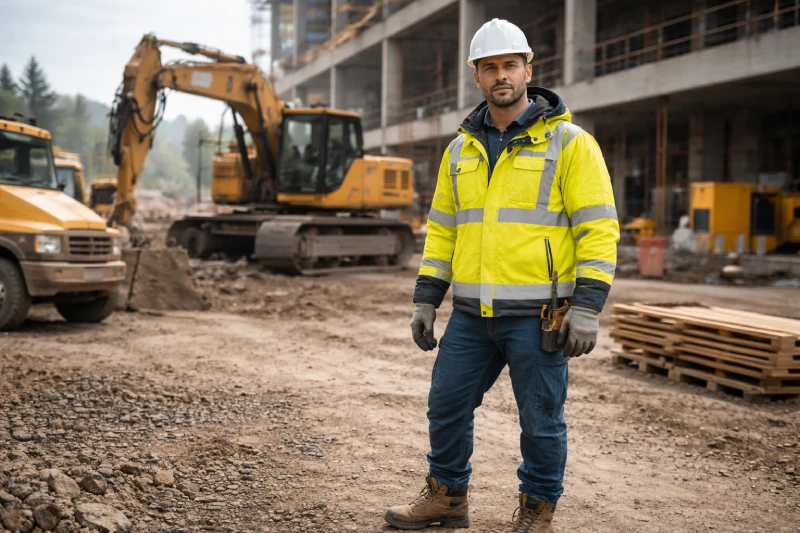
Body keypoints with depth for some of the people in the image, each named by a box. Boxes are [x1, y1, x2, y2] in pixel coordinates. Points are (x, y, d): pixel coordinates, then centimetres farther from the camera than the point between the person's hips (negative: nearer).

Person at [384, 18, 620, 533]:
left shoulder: (569, 142, -6)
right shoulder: (461, 151, 11)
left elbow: (598, 227, -10)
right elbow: (442, 229, 16)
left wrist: (587, 307, -17)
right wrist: (426, 299, 9)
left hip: (538, 313, -5)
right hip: (473, 314, 5)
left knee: (541, 418, 5)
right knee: (446, 404, 11)